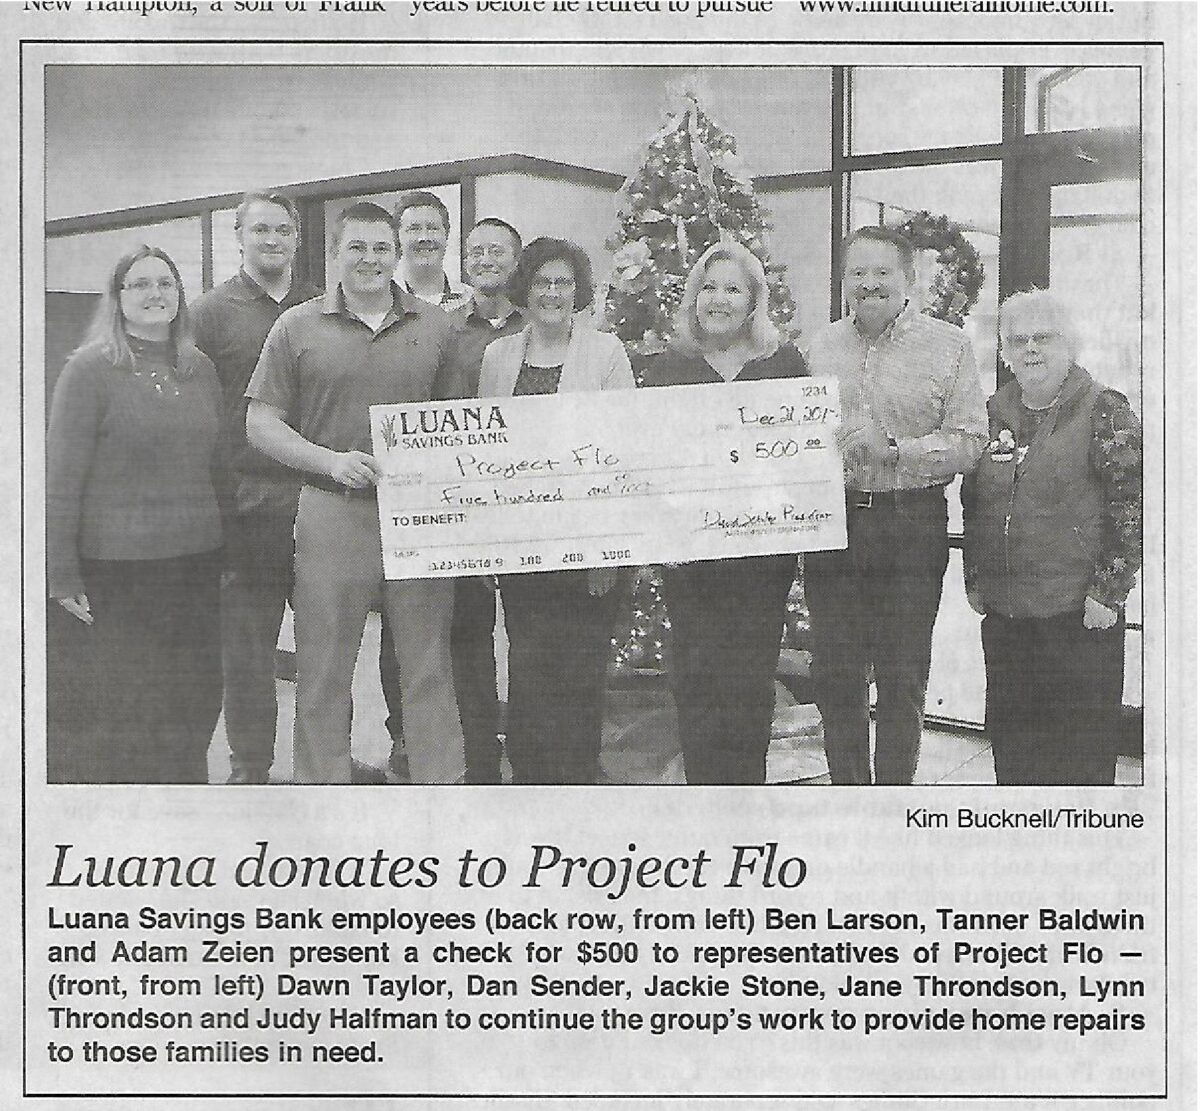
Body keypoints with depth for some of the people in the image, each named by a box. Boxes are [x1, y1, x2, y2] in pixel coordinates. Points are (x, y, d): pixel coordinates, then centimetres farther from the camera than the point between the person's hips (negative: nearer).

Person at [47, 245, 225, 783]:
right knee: (129, 712, -1)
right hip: (120, 566, -5)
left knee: (199, 701, 8)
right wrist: (63, 576, -10)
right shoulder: (90, 369, -6)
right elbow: (62, 477, -7)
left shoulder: (200, 369, 10)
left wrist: (226, 552, 14)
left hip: (198, 559, 5)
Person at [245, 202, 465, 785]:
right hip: (331, 513, -1)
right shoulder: (298, 327, 4)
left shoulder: (435, 326, 10)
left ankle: (441, 780, 15)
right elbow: (260, 423, 1)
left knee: (429, 661, 6)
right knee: (323, 668, 4)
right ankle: (321, 782, 15)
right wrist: (332, 461, -12)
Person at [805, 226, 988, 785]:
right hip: (830, 522, 3)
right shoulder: (819, 347, 11)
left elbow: (970, 440, -6)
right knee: (834, 672, 8)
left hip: (912, 524, -3)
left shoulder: (948, 345, 0)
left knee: (903, 678, 4)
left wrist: (895, 450, -18)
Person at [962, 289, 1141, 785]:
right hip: (1003, 610, 5)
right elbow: (972, 503, 19)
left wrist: (1109, 591, -13)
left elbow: (1133, 507, -9)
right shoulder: (995, 413, 12)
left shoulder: (1104, 412, -5)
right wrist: (974, 578, 12)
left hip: (1079, 613, -5)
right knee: (1009, 735, 10)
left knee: (1082, 744, 1)